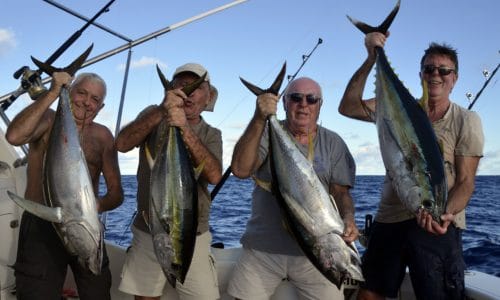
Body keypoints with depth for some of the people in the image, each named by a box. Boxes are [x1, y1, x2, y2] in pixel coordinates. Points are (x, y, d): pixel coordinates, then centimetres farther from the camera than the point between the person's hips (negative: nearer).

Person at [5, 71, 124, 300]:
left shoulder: (102, 136, 7)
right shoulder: (48, 120, -1)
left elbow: (116, 193, 5)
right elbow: (14, 136, -26)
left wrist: (98, 205, -18)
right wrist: (52, 93, -23)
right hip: (42, 226, -3)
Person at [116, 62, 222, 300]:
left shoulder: (211, 135, 3)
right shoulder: (153, 116, 3)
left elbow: (214, 175, -17)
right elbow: (122, 144, -16)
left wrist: (185, 129, -29)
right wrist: (160, 113, -30)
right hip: (147, 233, 1)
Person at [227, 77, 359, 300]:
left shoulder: (333, 143, 7)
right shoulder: (268, 134, 2)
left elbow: (341, 192, 3)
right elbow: (240, 169, -15)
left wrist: (348, 219, -20)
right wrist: (259, 119, -24)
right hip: (262, 248, 0)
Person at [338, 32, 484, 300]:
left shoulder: (467, 121, 0)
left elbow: (465, 182, -5)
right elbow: (348, 107, -5)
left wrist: (446, 214, -26)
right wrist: (371, 58, -11)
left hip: (438, 225, -3)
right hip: (389, 218, 3)